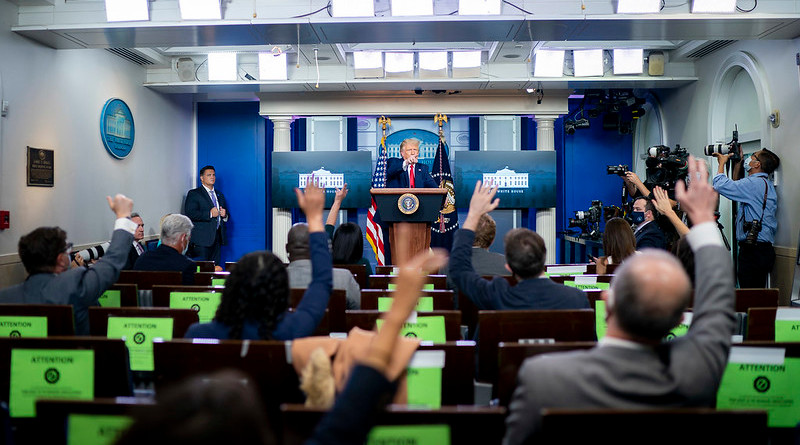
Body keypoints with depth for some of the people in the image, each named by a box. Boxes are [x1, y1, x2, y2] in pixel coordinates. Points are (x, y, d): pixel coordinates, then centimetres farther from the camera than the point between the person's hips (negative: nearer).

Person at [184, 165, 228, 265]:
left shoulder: (220, 195, 22)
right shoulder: (194, 194, 2)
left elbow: (226, 215, 24)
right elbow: (189, 214, -11)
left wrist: (225, 215, 0)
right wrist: (209, 214, -18)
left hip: (217, 238, 6)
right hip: (201, 239, -6)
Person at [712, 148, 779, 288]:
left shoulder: (756, 183, -13)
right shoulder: (766, 184, 18)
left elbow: (720, 185, -18)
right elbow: (736, 186, 32)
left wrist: (722, 162, -1)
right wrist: (737, 161, 27)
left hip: (753, 251, -10)